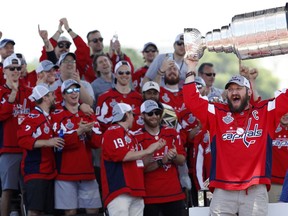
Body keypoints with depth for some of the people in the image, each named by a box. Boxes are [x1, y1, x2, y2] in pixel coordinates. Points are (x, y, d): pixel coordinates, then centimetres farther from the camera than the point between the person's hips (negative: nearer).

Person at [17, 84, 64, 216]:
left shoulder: (50, 117, 17)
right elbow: (23, 140, -22)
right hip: (35, 171, -9)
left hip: (48, 172, 9)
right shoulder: (33, 117, -9)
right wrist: (47, 142, -26)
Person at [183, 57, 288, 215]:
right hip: (223, 191, 1)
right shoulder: (217, 113, 13)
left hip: (256, 191, -1)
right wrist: (191, 69, 9)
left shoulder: (265, 111, 12)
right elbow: (191, 100, 10)